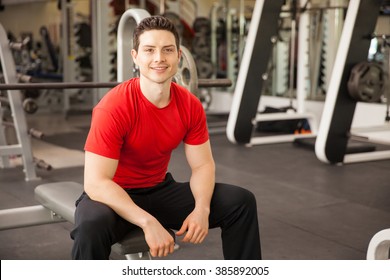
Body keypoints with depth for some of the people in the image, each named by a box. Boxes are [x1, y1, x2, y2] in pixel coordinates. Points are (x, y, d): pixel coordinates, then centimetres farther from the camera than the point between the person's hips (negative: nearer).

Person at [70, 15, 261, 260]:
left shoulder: (190, 106, -10)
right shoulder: (113, 108, -28)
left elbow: (203, 164, -3)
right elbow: (96, 183, -30)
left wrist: (201, 209, -23)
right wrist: (148, 222, -39)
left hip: (159, 191, 6)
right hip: (113, 195, -5)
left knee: (241, 202, -3)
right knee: (91, 227, -40)